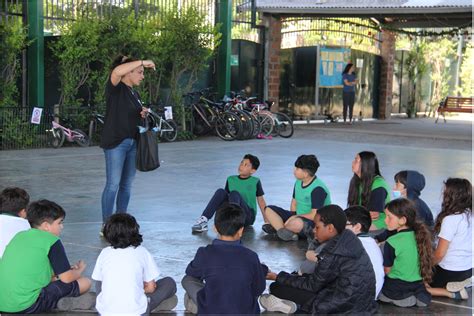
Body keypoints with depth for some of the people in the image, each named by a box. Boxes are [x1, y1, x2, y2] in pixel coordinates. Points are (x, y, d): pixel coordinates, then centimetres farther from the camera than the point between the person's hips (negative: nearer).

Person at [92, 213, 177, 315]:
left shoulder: (104, 253, 4)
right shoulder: (141, 252, -1)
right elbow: (151, 287, 2)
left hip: (105, 312, 3)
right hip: (134, 312, -3)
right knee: (169, 283, 15)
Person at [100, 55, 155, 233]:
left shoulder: (134, 93, 16)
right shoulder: (115, 88, -7)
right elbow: (117, 71, -29)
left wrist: (142, 114, 5)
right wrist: (142, 62, -21)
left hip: (132, 143, 8)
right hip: (116, 142, -8)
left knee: (127, 185, 10)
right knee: (113, 184, -7)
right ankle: (106, 225, -2)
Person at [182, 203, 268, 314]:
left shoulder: (205, 254, -16)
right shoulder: (251, 257, -15)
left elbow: (191, 272, 6)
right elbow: (259, 289, -1)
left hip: (211, 312, 0)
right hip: (246, 311, 1)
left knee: (187, 279, 20)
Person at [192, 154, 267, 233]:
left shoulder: (255, 182, 2)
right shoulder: (231, 179, 11)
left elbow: (261, 201, 5)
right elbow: (226, 197, 13)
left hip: (248, 216, -3)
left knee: (234, 194, -28)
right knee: (221, 192, -22)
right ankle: (203, 220, -31)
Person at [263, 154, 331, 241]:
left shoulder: (318, 189, -22)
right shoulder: (298, 182, 6)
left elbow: (315, 216, -25)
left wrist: (295, 217, -14)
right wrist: (292, 216, -4)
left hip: (316, 223, -9)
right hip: (299, 217, 9)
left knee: (297, 223, -43)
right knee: (269, 210, -2)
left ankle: (277, 226, -11)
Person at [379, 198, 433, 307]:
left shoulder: (392, 242, -21)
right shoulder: (419, 236, -2)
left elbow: (387, 270, -9)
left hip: (397, 290, -7)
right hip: (418, 285, 8)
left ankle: (403, 298, 4)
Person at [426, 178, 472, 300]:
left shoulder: (451, 219, -23)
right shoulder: (469, 215, -1)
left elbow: (439, 254, -19)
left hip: (451, 272, -8)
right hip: (468, 269, 8)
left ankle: (452, 293, -4)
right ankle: (457, 286, 9)